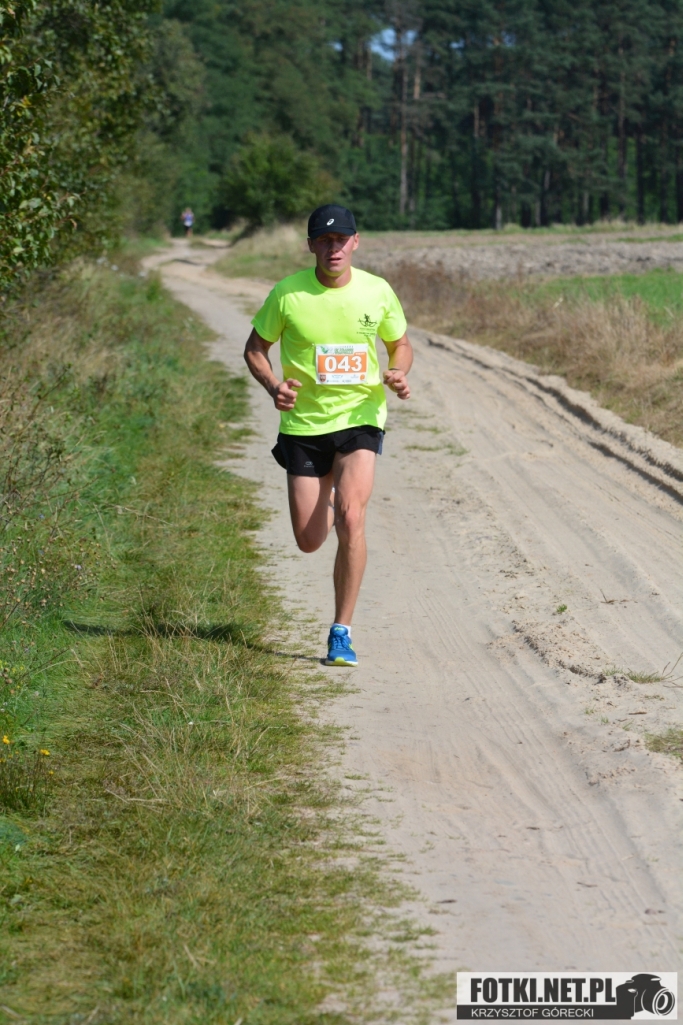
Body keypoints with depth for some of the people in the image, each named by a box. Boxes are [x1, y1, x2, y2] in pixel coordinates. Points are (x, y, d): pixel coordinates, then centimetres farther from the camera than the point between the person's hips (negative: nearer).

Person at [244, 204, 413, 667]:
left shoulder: (378, 291, -3)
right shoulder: (288, 294, -7)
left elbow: (400, 343, 12)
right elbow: (256, 348, 4)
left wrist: (399, 375, -10)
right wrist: (274, 386, -16)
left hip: (361, 418, -1)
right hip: (303, 421, 1)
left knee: (351, 517, -22)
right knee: (309, 541, 3)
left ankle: (342, 632, -9)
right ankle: (328, 501, 45)